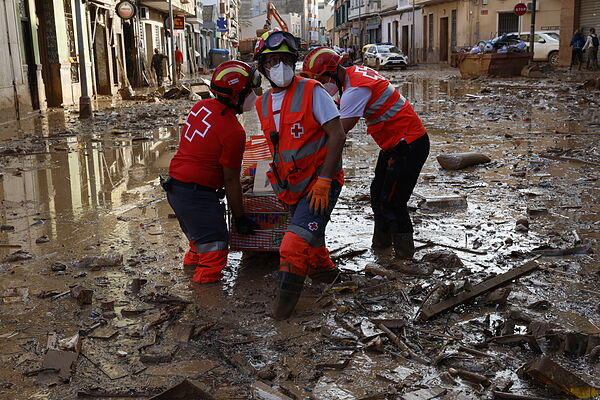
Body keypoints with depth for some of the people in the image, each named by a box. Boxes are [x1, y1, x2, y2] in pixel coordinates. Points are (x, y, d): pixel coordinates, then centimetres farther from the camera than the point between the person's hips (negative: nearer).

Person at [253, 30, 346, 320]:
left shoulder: (311, 92, -13)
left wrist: (323, 182, -21)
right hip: (292, 186, 7)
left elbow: (337, 136, -16)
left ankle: (287, 294, 1)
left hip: (321, 183, -6)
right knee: (310, 237, 20)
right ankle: (325, 271, 46)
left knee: (296, 241, -16)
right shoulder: (263, 104, 6)